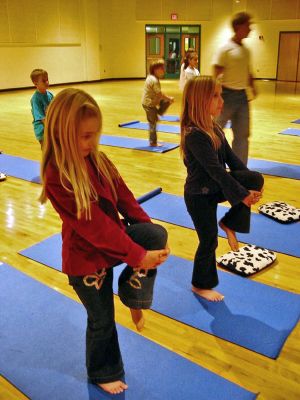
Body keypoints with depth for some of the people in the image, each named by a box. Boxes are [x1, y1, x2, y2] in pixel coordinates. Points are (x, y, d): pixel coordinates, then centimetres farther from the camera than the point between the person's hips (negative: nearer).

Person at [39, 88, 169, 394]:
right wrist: (138, 256, -27)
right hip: (86, 256, -6)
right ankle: (103, 374, 42)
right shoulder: (57, 177, -26)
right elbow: (95, 227, -29)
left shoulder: (97, 160, -3)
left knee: (158, 235, -20)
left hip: (116, 235, 6)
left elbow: (124, 197, -2)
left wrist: (152, 233, -11)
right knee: (102, 320, 11)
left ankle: (133, 294, 5)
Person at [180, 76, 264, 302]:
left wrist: (252, 184, -3)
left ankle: (229, 223, 8)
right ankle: (200, 286, 32)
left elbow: (231, 158, 4)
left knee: (257, 179, -10)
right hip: (199, 196, -8)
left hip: (215, 188, 8)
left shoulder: (214, 128, 1)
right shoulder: (195, 135, -27)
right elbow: (216, 170, -27)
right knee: (209, 242, 6)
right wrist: (242, 194, -23)